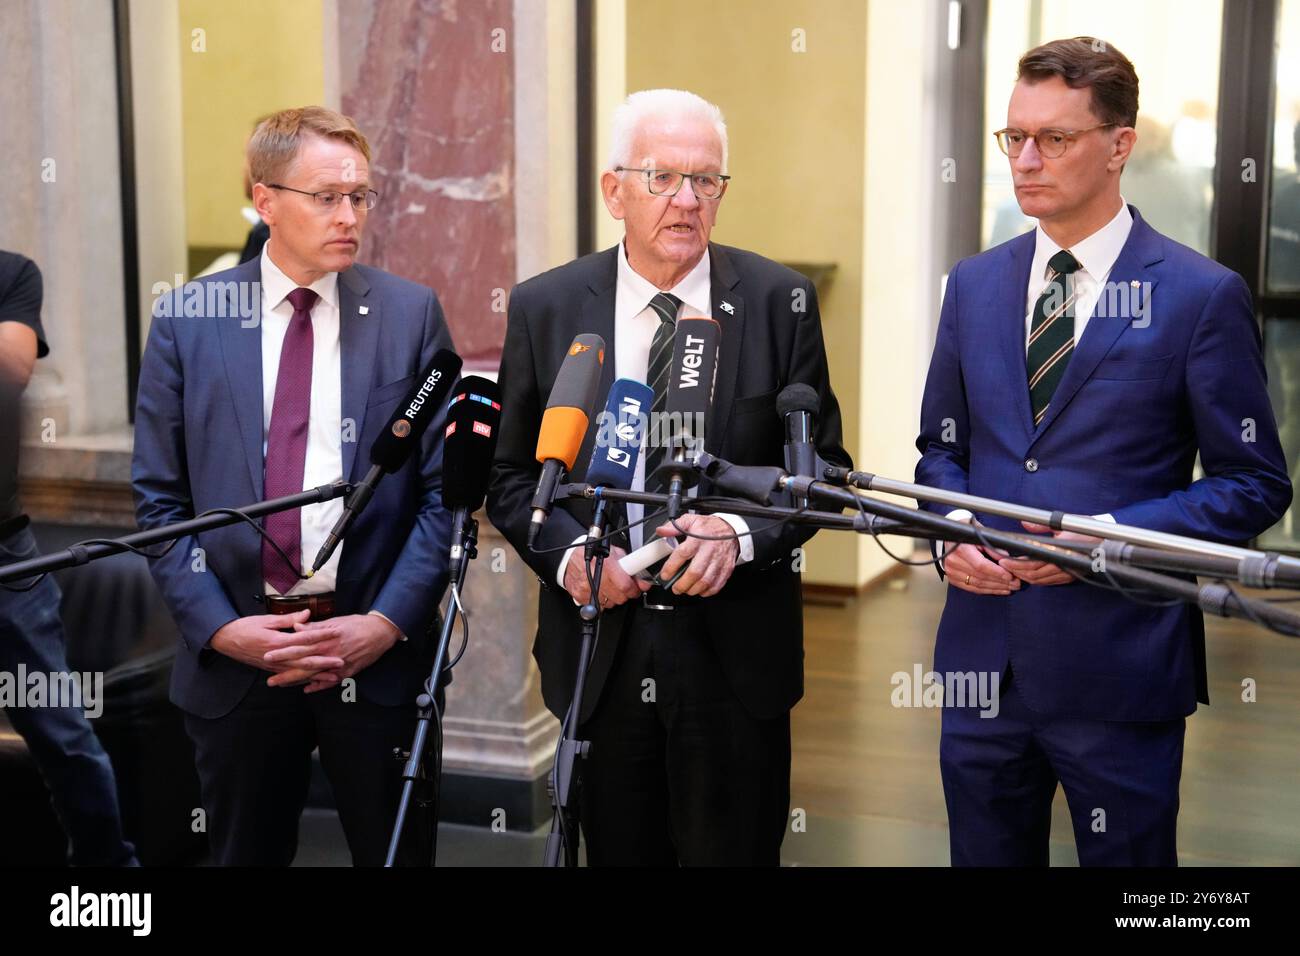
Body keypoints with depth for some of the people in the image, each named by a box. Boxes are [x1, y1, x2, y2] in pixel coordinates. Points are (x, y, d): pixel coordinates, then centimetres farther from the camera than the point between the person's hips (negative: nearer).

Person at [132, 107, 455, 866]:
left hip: (378, 651, 0)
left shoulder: (411, 313, 1)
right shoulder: (188, 320, 2)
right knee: (247, 854, 15)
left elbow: (443, 488, -1)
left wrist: (386, 622, -10)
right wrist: (221, 628, -8)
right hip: (232, 656, 1)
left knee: (395, 852, 10)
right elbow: (159, 498, 2)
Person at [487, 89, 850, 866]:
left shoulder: (778, 300, -2)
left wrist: (742, 533, -17)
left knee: (736, 852, 9)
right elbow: (512, 475, 5)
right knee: (619, 853, 15)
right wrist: (567, 554, -14)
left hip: (736, 650, -1)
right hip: (599, 645, 1)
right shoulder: (546, 307, 0)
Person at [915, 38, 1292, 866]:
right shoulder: (974, 285, 7)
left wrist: (1110, 536, -17)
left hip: (1121, 666, -4)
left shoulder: (1202, 295, -7)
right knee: (986, 852, 16)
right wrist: (953, 528, -6)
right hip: (982, 653, 4)